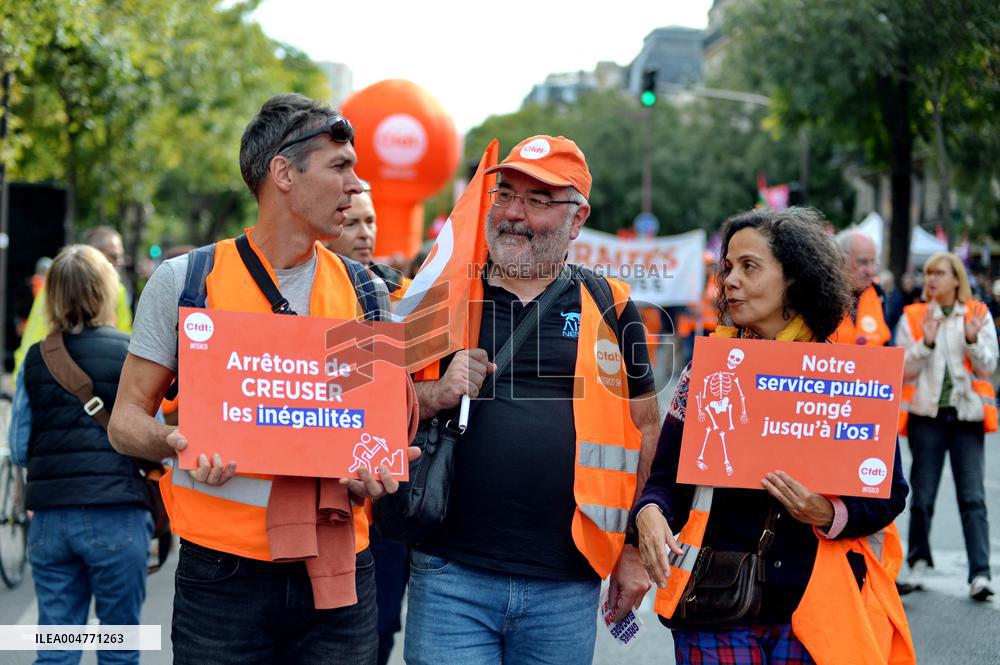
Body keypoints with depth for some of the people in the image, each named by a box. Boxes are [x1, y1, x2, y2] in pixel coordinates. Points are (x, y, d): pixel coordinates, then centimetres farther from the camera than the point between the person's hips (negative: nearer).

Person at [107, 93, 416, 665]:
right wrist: (174, 441, -19)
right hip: (222, 570, -2)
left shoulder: (366, 293, 9)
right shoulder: (183, 281, 0)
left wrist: (377, 467, -7)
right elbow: (127, 419, 3)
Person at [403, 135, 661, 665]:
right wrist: (435, 395, -13)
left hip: (566, 586, 1)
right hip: (451, 576, 0)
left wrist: (635, 550, 8)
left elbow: (645, 429, 12)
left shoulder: (609, 306, 7)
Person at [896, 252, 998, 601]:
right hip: (927, 414, 0)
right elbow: (903, 370, -1)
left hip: (967, 414, 0)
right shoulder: (913, 317, 5)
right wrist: (926, 343, -16)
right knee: (923, 495, 4)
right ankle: (919, 560, 23)